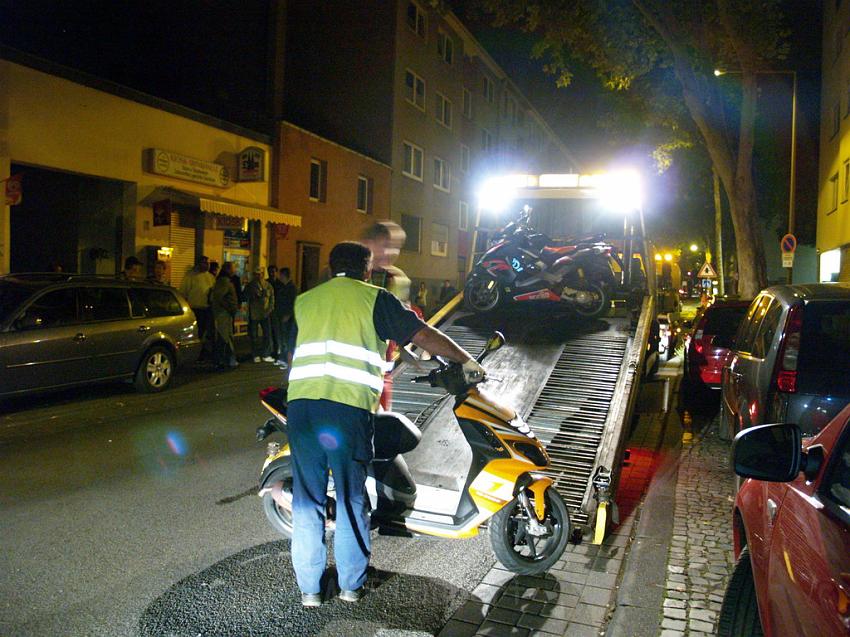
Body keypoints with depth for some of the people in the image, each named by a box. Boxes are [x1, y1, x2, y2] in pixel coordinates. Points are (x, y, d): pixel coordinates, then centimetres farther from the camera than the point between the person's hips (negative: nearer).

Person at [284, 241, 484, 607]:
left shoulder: (305, 300, 21)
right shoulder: (374, 298, 8)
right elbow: (424, 335, 2)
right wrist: (467, 362, 13)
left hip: (300, 402, 4)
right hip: (348, 407, -4)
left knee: (307, 497, 11)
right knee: (351, 498, 10)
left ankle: (309, 589, 20)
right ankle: (351, 584, 21)